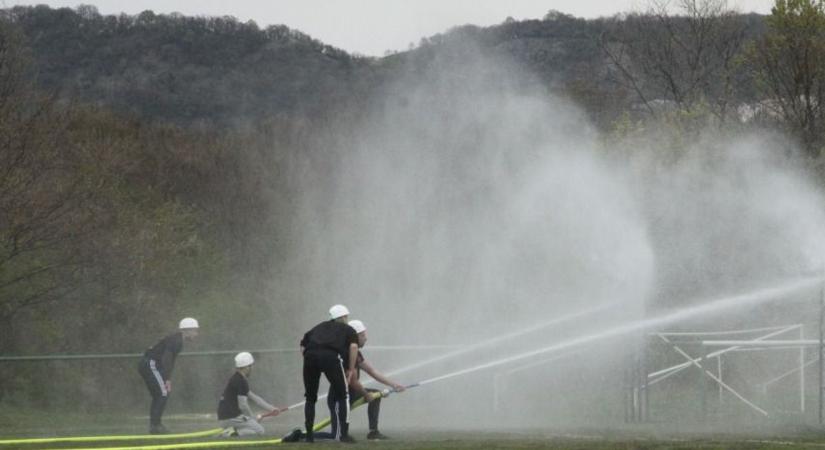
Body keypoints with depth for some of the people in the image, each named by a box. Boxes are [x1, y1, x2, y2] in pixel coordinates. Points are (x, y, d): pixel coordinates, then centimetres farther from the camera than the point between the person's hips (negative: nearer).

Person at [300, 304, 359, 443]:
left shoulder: (318, 327, 35)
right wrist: (351, 369, 10)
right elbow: (353, 346, 6)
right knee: (342, 395, 10)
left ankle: (309, 435, 19)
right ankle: (343, 434, 3)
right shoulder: (348, 330, 26)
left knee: (310, 397, 18)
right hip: (331, 356, -3)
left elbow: (303, 347, 22)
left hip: (310, 355, 3)